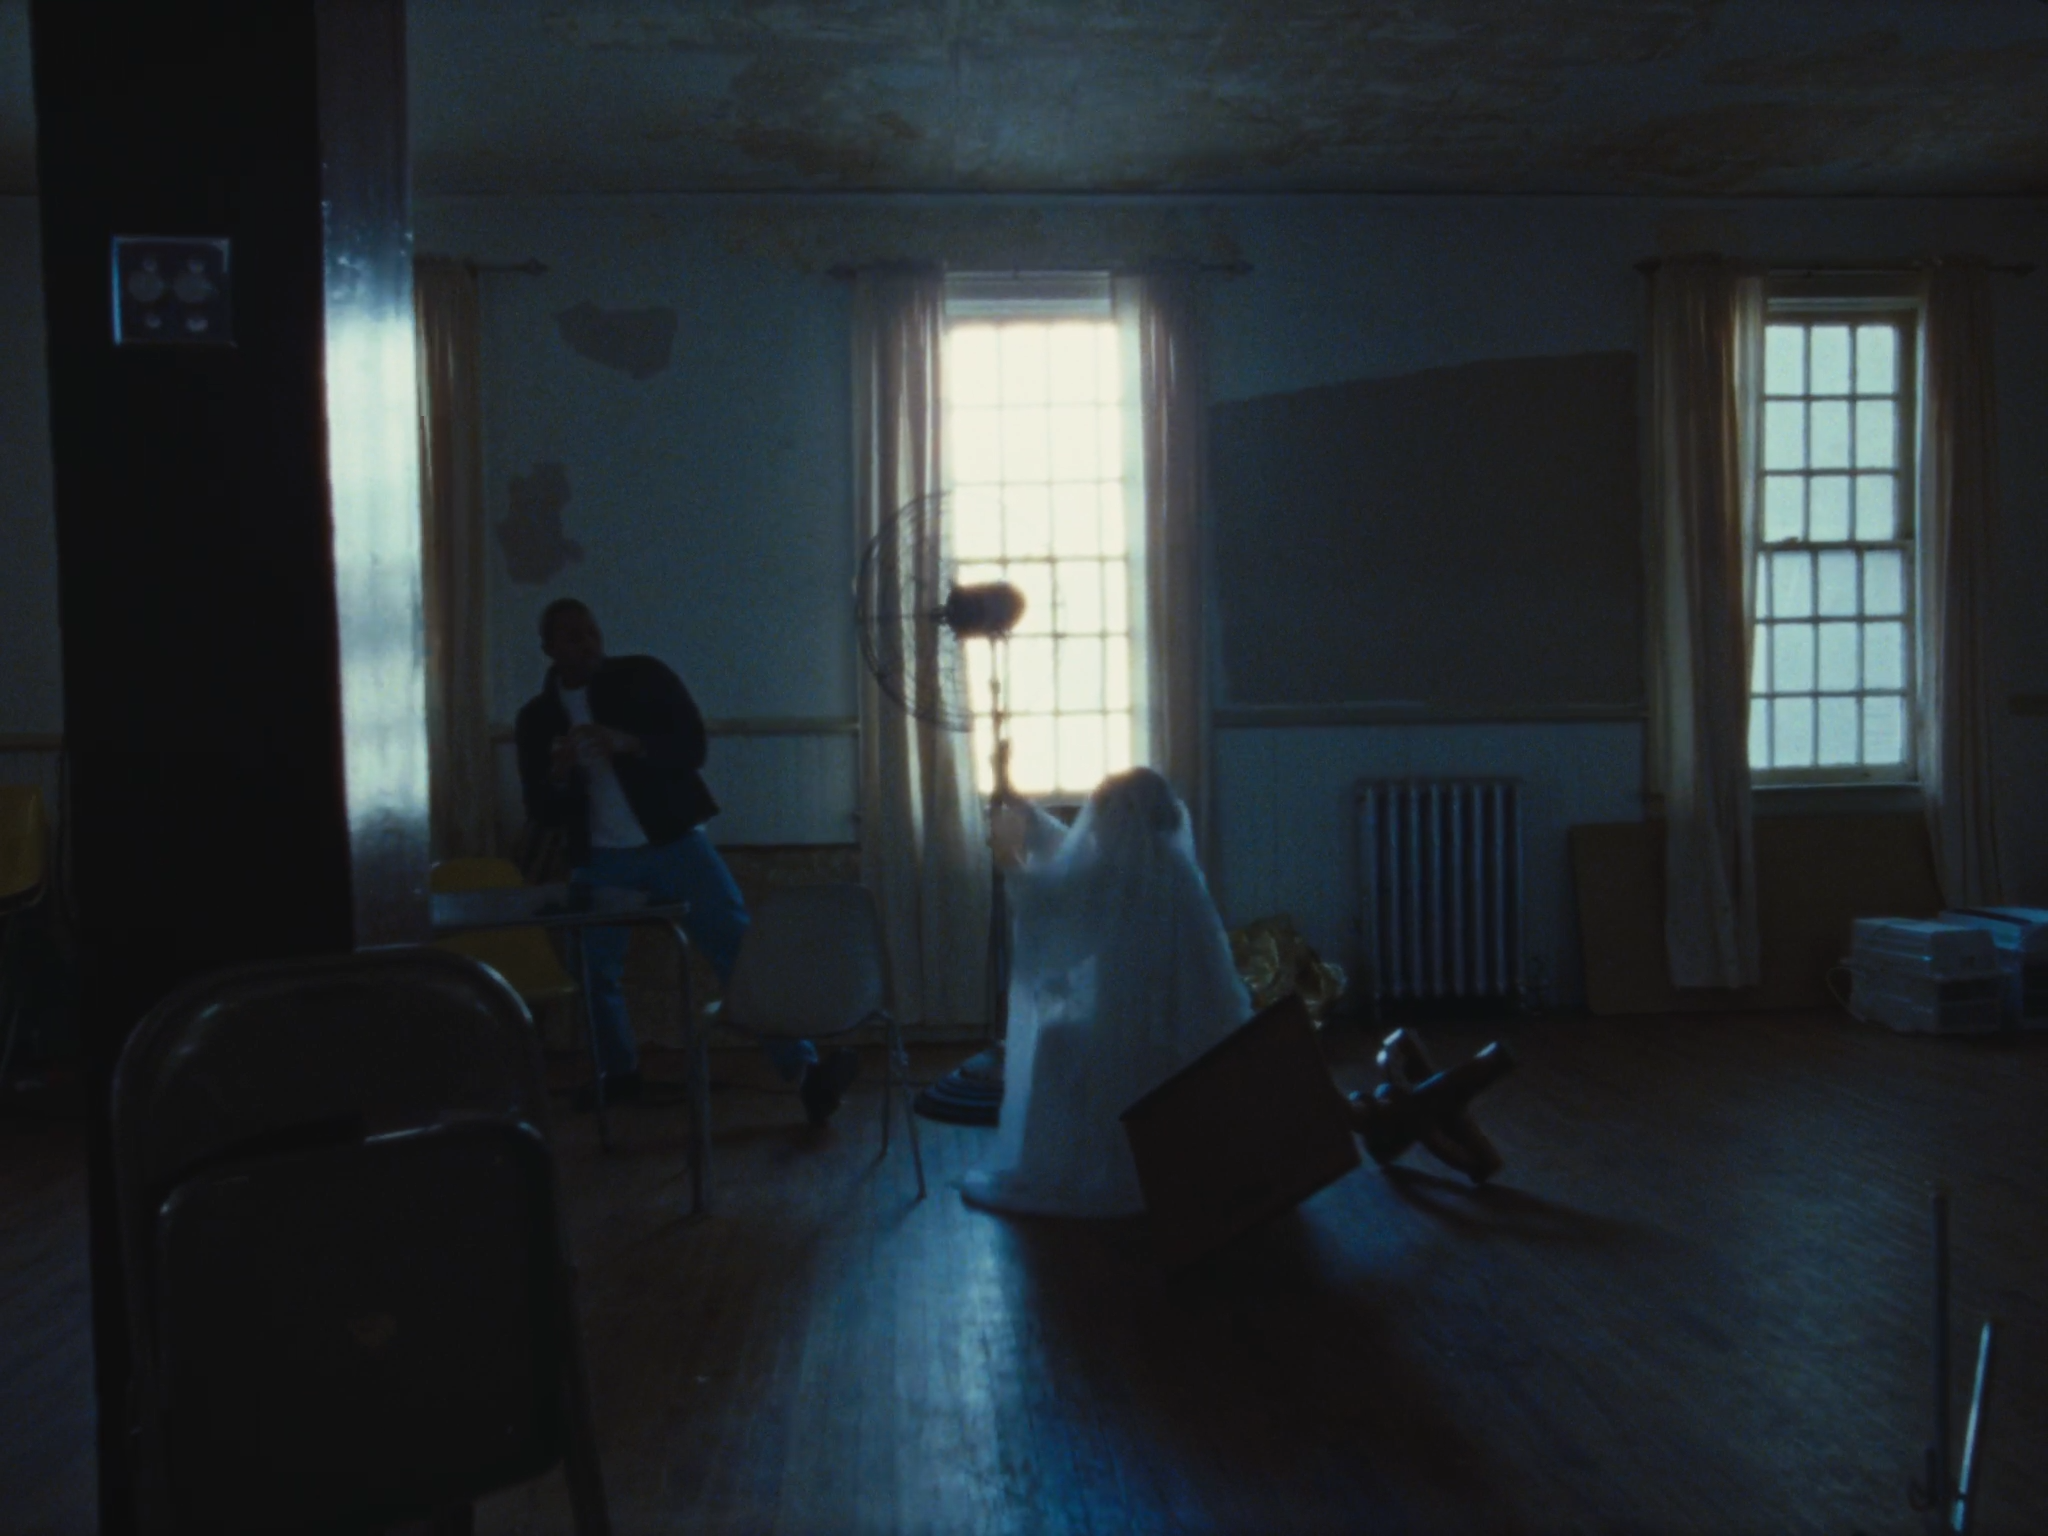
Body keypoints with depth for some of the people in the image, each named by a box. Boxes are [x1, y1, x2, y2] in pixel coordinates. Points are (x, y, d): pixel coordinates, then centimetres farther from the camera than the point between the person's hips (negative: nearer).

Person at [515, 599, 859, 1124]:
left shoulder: (642, 676, -1)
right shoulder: (536, 718, 7)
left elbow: (693, 745, -8)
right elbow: (541, 812, 5)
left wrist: (629, 744, -25)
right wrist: (558, 776, -18)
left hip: (672, 840, -3)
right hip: (600, 859, 3)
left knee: (740, 946, -15)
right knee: (594, 972, 1)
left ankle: (804, 1069, -21)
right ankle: (619, 1072, 27)